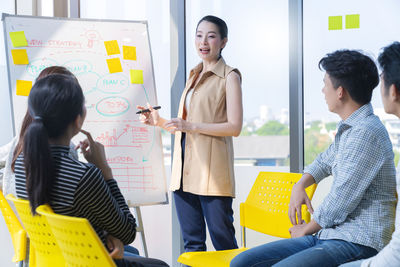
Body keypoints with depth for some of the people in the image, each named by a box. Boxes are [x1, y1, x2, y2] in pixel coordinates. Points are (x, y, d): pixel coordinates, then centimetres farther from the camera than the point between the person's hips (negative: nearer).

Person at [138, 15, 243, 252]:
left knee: (223, 242, -4)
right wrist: (159, 122, 9)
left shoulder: (229, 77, -2)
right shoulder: (194, 75, 20)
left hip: (212, 170, -7)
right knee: (192, 242, 10)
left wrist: (190, 126, -18)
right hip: (185, 170, 7)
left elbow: (234, 127, -11)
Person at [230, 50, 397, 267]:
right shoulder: (348, 129, 16)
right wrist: (300, 186, 16)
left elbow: (339, 203, -18)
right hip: (327, 235, 10)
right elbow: (325, 161, 36)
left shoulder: (366, 133, -17)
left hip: (357, 243, -10)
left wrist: (306, 230, -1)